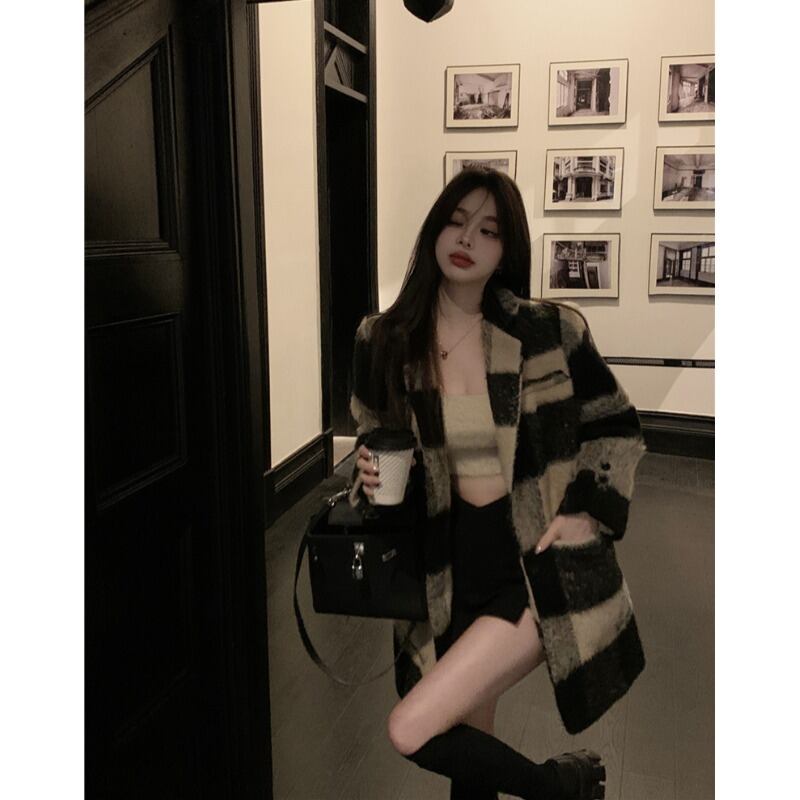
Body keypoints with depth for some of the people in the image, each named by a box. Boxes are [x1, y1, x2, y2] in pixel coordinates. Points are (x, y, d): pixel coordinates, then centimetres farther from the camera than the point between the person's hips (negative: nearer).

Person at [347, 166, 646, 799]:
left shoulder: (551, 331, -7)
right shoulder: (385, 341, -2)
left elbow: (618, 428, 6)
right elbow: (372, 441, 12)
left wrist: (586, 509, -7)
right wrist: (370, 474, -9)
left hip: (539, 565, -3)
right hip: (449, 571, 4)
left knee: (412, 730, -13)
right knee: (469, 746, 15)